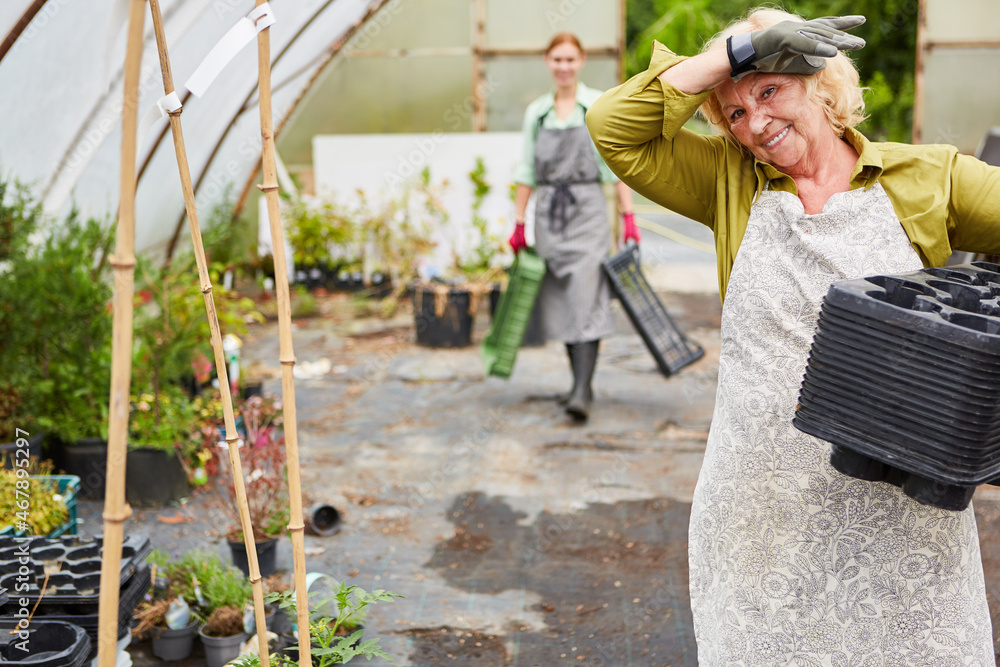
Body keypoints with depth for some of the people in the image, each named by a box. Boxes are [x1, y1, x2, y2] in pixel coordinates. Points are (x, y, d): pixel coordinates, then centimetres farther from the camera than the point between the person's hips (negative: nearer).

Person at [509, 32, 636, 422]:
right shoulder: (536, 112, 10)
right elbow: (527, 172, 14)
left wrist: (629, 218, -7)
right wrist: (519, 223, 11)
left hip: (587, 210, -4)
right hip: (548, 214, 4)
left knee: (585, 300, -12)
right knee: (560, 302, 7)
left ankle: (581, 393, -16)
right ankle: (582, 384, 19)